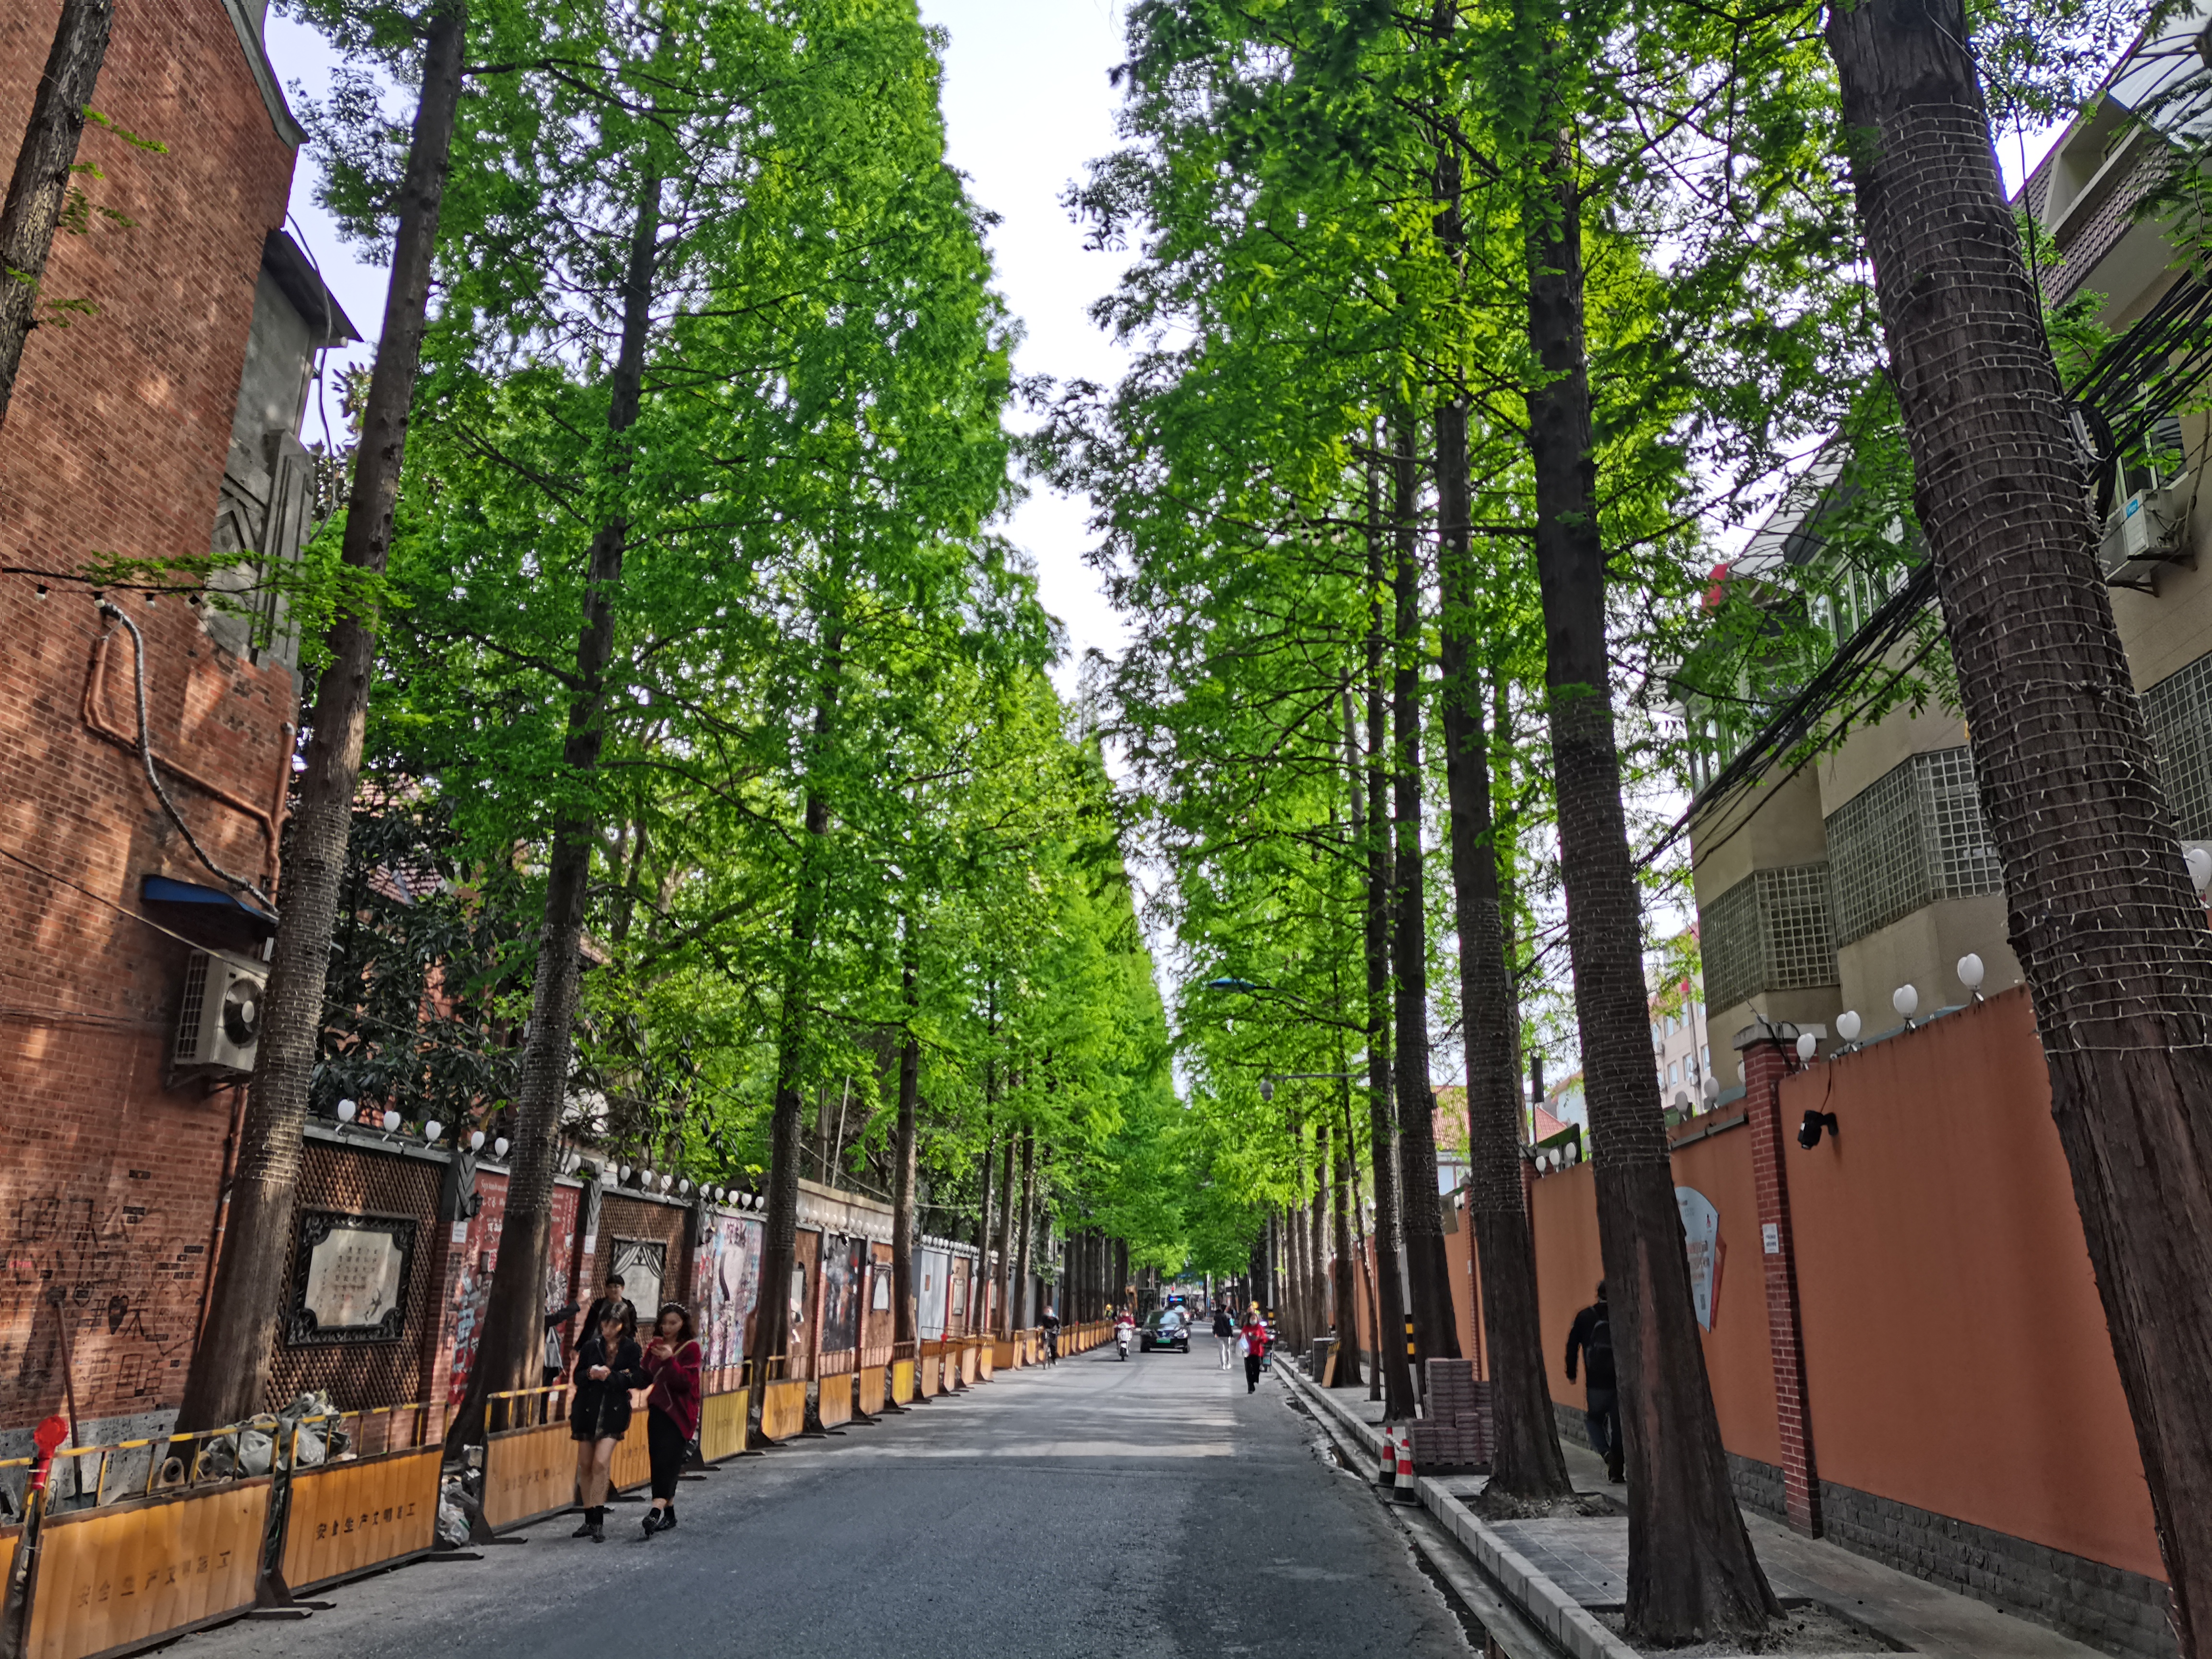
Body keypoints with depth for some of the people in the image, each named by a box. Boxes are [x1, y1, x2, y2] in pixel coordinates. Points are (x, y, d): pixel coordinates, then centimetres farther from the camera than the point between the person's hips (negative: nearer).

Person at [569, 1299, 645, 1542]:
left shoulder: (631, 1349, -2)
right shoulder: (590, 1346, 4)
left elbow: (639, 1380, -9)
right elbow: (577, 1378, 6)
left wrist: (609, 1377, -17)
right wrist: (590, 1374, -15)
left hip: (614, 1412, -3)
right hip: (587, 1410, 3)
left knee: (601, 1463, -14)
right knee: (585, 1465, 8)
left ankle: (598, 1522, -7)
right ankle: (590, 1519, 21)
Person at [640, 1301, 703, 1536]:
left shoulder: (690, 1348, -6)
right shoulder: (656, 1345, 12)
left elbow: (685, 1382, -15)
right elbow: (646, 1376, 9)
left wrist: (670, 1360, -28)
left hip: (680, 1413, -6)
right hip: (658, 1409, 6)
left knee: (668, 1460, -16)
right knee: (659, 1461, 6)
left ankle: (657, 1510, -28)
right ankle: (669, 1515, 15)